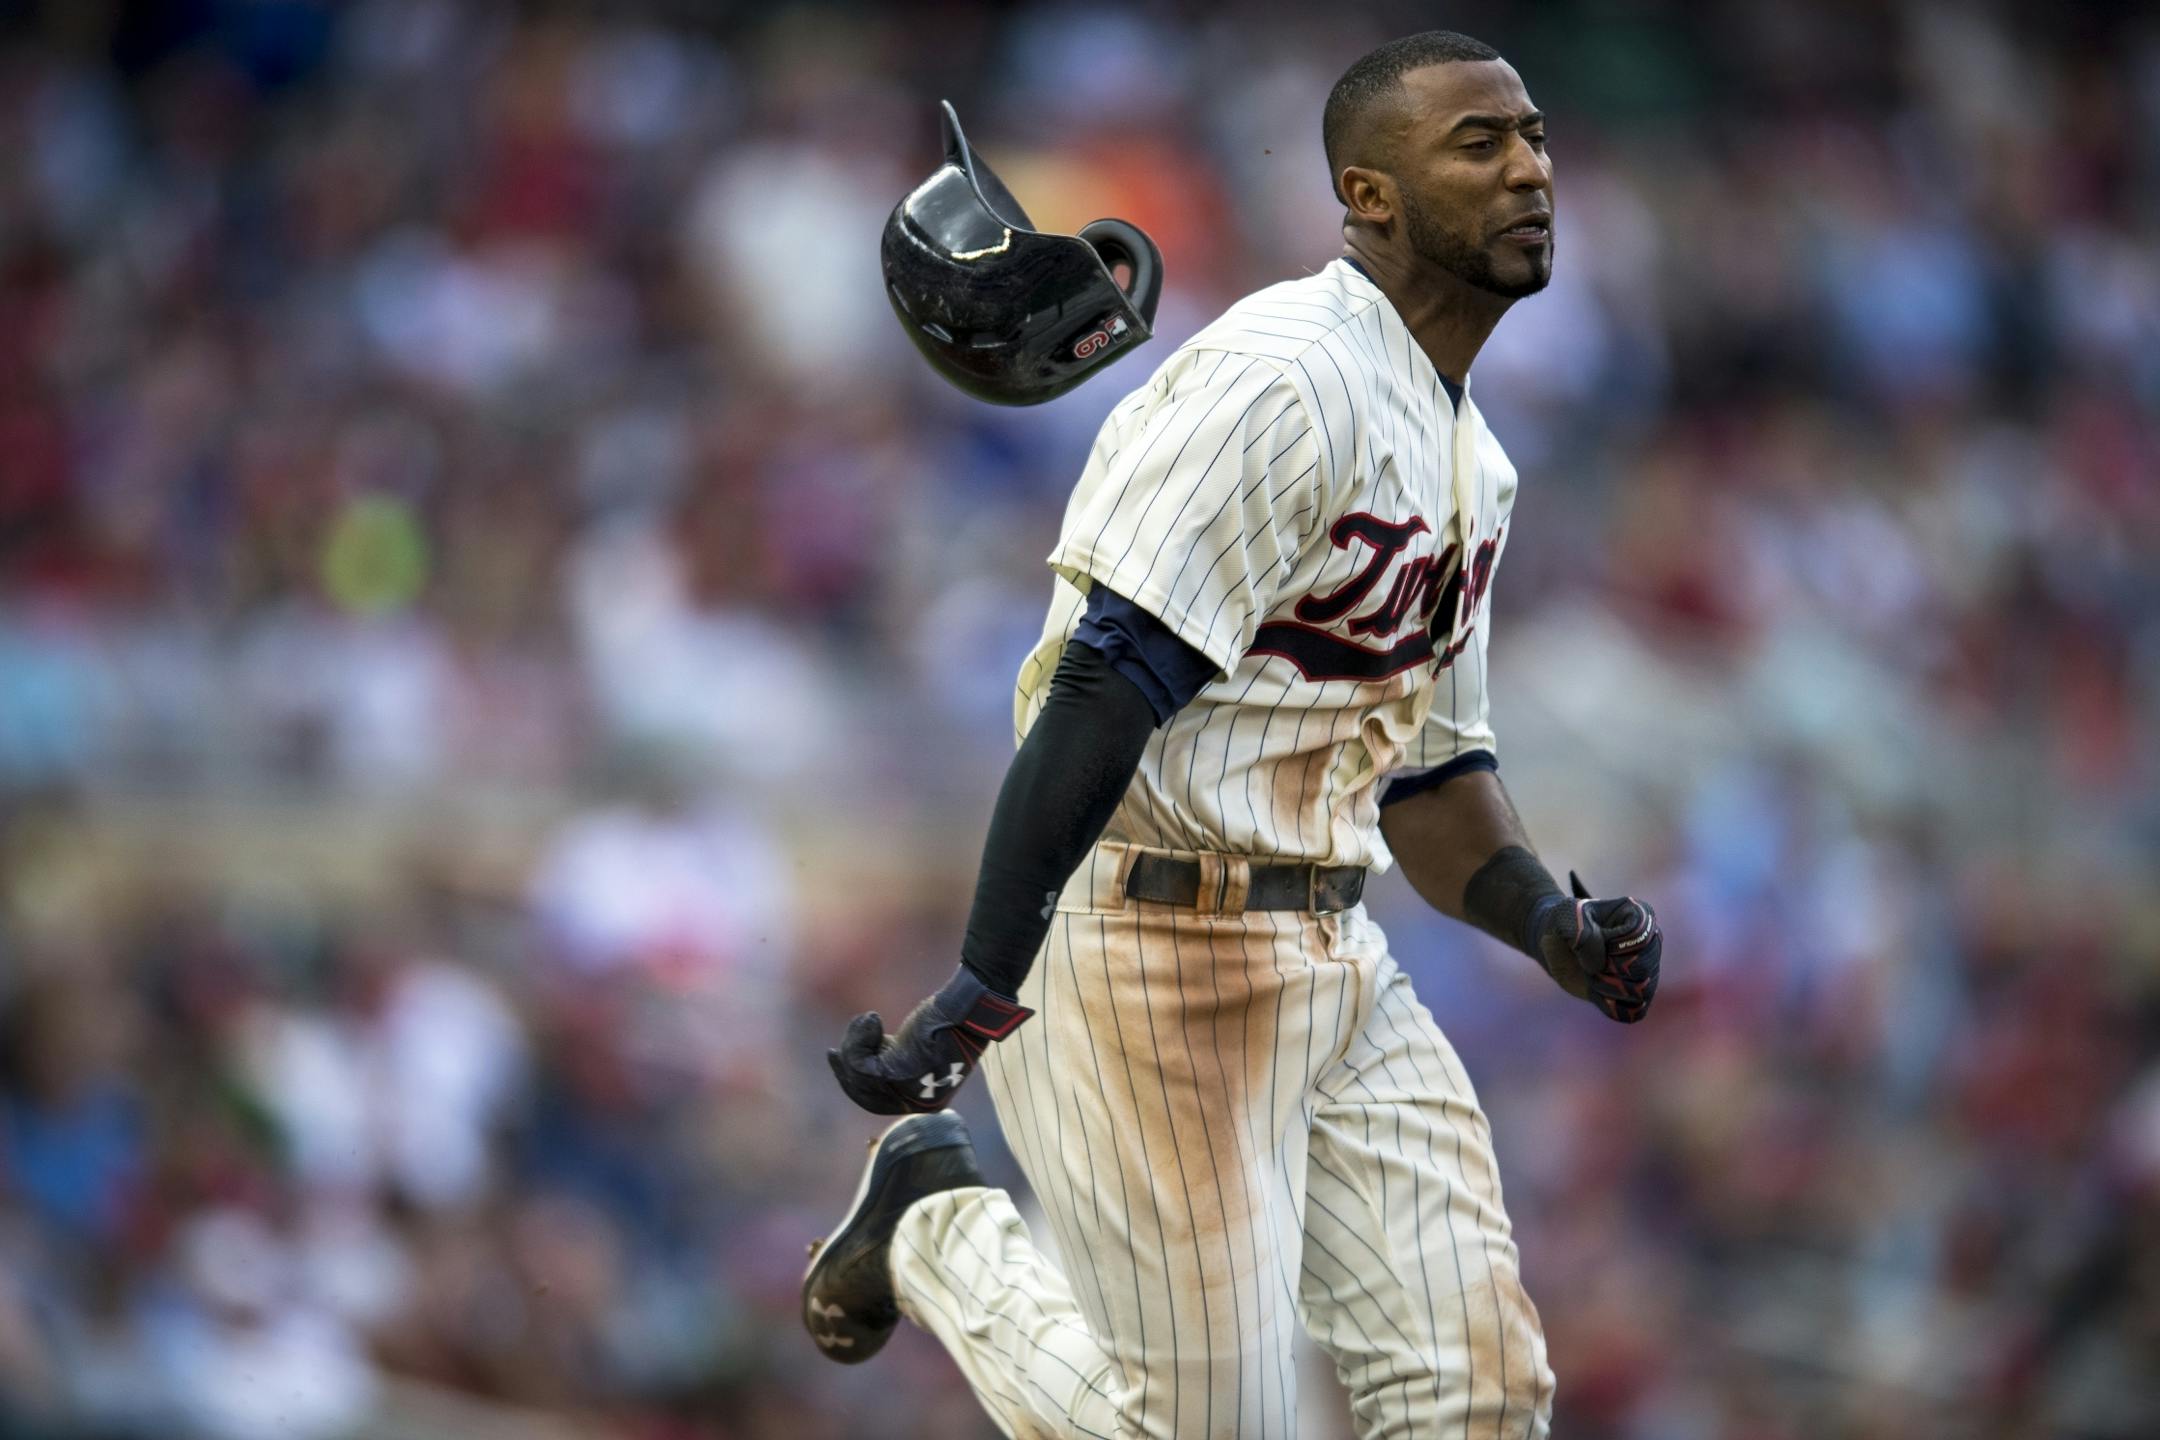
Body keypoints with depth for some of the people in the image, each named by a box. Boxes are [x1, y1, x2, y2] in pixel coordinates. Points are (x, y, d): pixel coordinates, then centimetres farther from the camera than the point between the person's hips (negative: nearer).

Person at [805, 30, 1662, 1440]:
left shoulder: (1472, 461, 15)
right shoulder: (1282, 383, -16)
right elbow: (1110, 684, -24)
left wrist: (1550, 924, 0)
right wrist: (985, 985, -32)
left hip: (1333, 955, 9)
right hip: (1154, 945, -9)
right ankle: (937, 1218, 18)